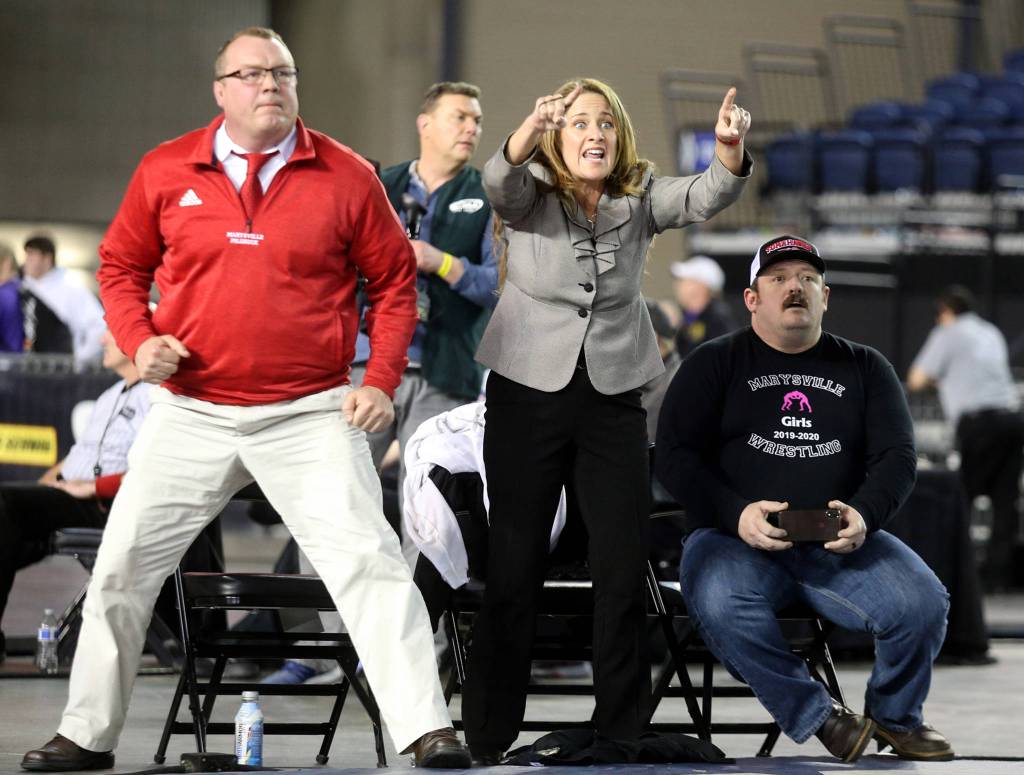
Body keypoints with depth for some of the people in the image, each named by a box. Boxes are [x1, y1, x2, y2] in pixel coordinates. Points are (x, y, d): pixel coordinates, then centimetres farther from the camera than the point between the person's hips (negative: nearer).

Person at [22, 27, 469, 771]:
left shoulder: (346, 177, -1)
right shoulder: (166, 172, 3)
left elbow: (394, 282, 6)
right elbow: (121, 265, 14)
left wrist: (381, 380, -4)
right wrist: (138, 338, -4)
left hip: (311, 416, -2)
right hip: (191, 414, 2)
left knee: (369, 561, -12)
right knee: (123, 564, 3)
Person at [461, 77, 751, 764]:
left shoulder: (641, 199, 0)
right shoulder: (531, 195, -6)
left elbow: (707, 197, -19)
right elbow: (500, 183, -29)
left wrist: (731, 149, -41)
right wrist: (531, 128, -51)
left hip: (613, 399, 2)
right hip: (527, 396, -2)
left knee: (625, 568, 1)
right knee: (515, 568, 0)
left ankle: (623, 730, 12)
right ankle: (488, 737, 9)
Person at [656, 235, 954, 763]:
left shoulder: (865, 368, 16)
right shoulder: (714, 364, 10)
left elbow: (897, 457, 9)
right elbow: (674, 455, 1)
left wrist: (864, 514, -14)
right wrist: (736, 514, -17)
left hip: (839, 543, 2)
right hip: (737, 537, -2)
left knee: (923, 604, -24)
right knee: (723, 607, -37)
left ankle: (894, 715, 6)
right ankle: (818, 716, -17)